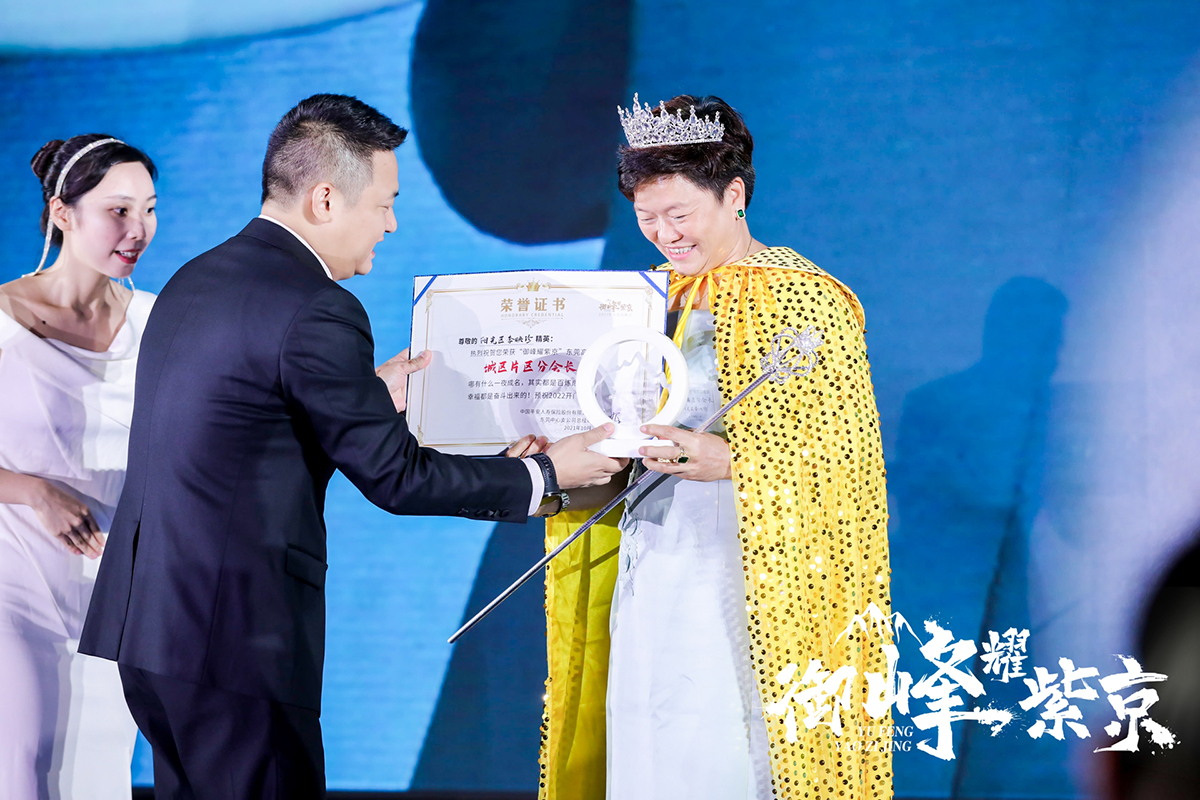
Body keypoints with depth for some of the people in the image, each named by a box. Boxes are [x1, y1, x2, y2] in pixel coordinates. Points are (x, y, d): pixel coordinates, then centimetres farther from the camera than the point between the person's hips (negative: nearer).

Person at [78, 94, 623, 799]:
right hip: (235, 638, -9)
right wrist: (546, 474, 1)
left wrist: (370, 396, 24)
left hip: (146, 618, 9)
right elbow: (396, 477, -10)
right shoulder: (319, 311, -15)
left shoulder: (194, 279, 12)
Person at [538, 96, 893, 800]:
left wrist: (729, 460, -26)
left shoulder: (808, 300, -6)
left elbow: (845, 454, -13)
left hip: (753, 583, -6)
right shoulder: (664, 301, 15)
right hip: (649, 577, 7)